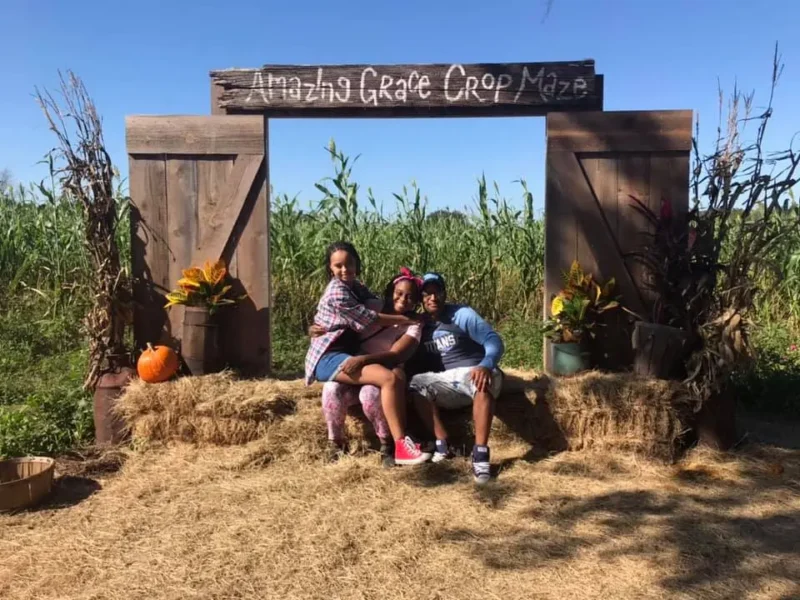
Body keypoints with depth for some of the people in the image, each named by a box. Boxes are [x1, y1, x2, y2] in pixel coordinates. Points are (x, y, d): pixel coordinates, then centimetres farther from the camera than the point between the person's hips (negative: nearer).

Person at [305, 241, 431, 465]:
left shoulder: (356, 287, 17)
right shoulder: (336, 291, -12)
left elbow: (380, 305, 13)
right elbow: (370, 318, -11)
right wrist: (405, 319, -3)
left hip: (349, 354, 8)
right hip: (328, 358, -8)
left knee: (399, 375, -14)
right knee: (388, 378, -26)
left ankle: (404, 439, -16)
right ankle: (401, 446, -23)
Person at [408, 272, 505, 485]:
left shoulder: (462, 314, -2)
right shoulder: (420, 326, 11)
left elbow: (494, 341, -13)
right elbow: (417, 362, 10)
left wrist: (486, 365, -33)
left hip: (473, 373, -3)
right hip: (445, 383, 4)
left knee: (483, 381, -37)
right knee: (417, 384, -24)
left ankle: (480, 452, -38)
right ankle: (442, 444, -22)